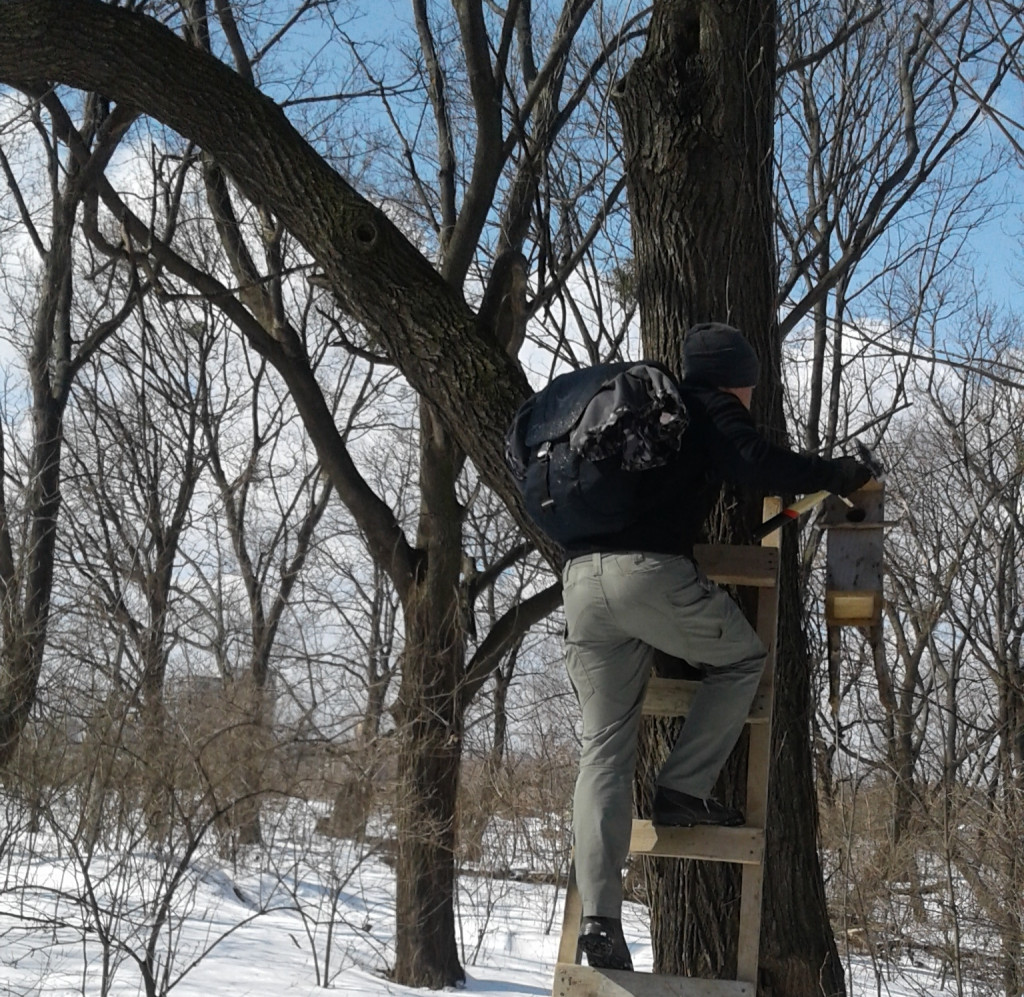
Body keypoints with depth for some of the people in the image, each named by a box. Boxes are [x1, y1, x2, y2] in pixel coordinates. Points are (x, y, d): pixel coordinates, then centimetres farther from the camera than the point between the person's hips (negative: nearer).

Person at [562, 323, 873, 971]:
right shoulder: (711, 408, 9)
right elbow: (756, 464, -9)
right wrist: (836, 474, 2)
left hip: (582, 575, 7)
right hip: (653, 571, -6)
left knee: (604, 747, 5)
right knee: (744, 657, 21)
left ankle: (600, 919, -6)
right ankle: (683, 791, 8)